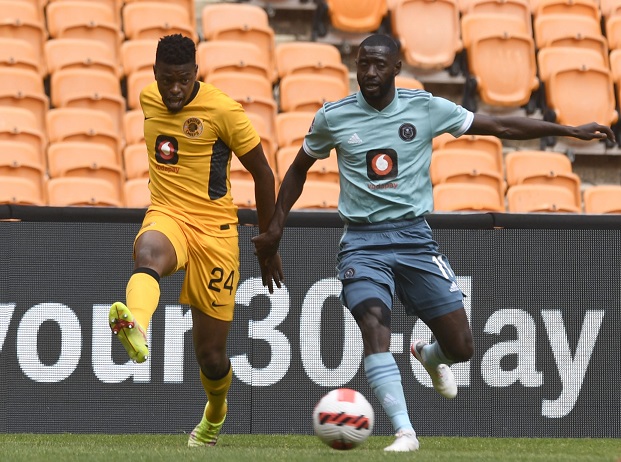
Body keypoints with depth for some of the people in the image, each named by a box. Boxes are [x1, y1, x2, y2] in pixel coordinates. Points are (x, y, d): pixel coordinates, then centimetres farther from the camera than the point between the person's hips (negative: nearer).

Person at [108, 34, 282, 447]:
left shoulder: (224, 111, -9)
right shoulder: (149, 99, 6)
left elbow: (262, 173, 0)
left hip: (215, 228, -3)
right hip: (166, 216, 3)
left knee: (210, 352, 1)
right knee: (149, 252, -39)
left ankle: (215, 413, 36)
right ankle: (135, 327, -72)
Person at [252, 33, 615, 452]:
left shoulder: (427, 109, 0)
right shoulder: (333, 118, 1)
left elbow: (500, 126, 5)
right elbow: (299, 169, 18)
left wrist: (570, 131, 2)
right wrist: (277, 226, 13)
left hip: (415, 238, 1)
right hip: (363, 242, -1)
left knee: (461, 348, -2)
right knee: (374, 325, -26)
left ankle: (429, 356, 37)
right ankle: (405, 432, -27)